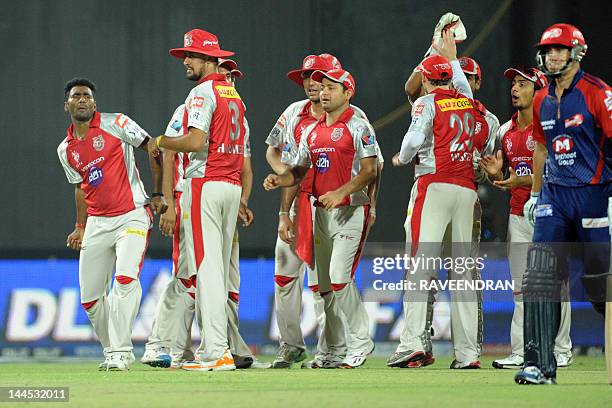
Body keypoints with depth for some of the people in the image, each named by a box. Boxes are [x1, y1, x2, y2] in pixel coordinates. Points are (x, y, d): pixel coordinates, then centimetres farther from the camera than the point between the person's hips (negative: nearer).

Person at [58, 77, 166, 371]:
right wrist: (80, 228, 16)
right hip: (97, 223, 6)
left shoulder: (115, 124, -5)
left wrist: (158, 195, -8)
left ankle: (121, 352, -22)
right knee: (90, 297, 3)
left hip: (132, 217, -6)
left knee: (126, 278, -24)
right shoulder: (65, 150, 10)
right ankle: (111, 349, 23)